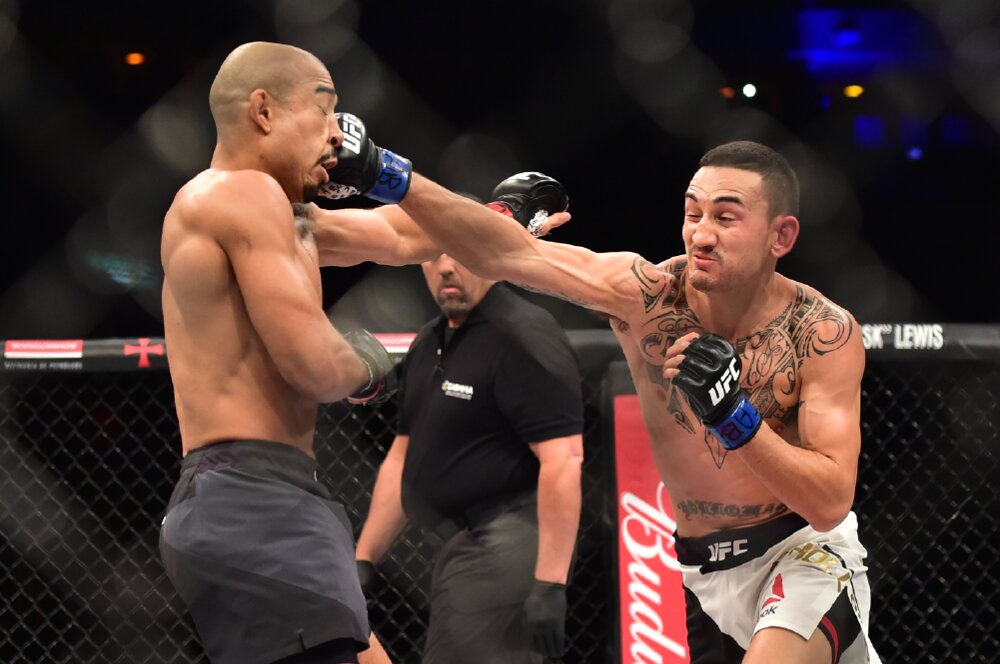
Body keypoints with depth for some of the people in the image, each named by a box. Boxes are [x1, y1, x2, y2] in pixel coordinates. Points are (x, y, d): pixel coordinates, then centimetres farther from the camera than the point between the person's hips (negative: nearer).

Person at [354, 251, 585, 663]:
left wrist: (550, 583, -26)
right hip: (460, 548, 10)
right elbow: (402, 458, 23)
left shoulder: (524, 336, -13)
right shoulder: (427, 346, 16)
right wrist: (364, 559, 17)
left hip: (502, 551, -9)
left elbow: (563, 459, -21)